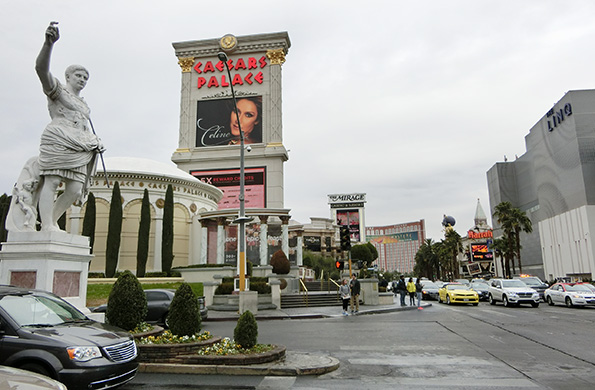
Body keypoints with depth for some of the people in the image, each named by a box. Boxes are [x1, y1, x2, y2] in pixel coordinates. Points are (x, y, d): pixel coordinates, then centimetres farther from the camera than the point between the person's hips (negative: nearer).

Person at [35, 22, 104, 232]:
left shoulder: (83, 104, 32)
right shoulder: (57, 89, 11)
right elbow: (41, 68, -8)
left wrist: (95, 142, 15)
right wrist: (49, 43, -24)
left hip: (80, 150, 7)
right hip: (59, 142, -7)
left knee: (75, 190, -6)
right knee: (51, 182, -14)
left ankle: (51, 221, 5)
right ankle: (47, 226, -20)